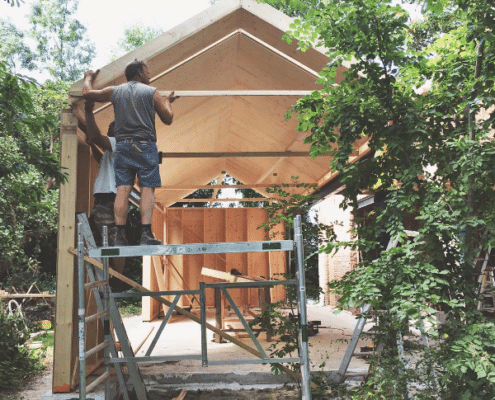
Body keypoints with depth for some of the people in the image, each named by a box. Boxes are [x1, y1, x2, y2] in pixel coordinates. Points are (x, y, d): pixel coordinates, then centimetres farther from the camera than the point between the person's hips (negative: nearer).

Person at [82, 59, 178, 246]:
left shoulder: (115, 91, 13)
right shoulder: (152, 92, 5)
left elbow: (87, 93, 24)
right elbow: (168, 119, 9)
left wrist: (88, 78, 45)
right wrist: (167, 102, 29)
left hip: (122, 145, 3)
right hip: (145, 146, -3)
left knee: (122, 190, 0)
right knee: (147, 189, -4)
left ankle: (120, 235, -2)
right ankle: (146, 234, -11)